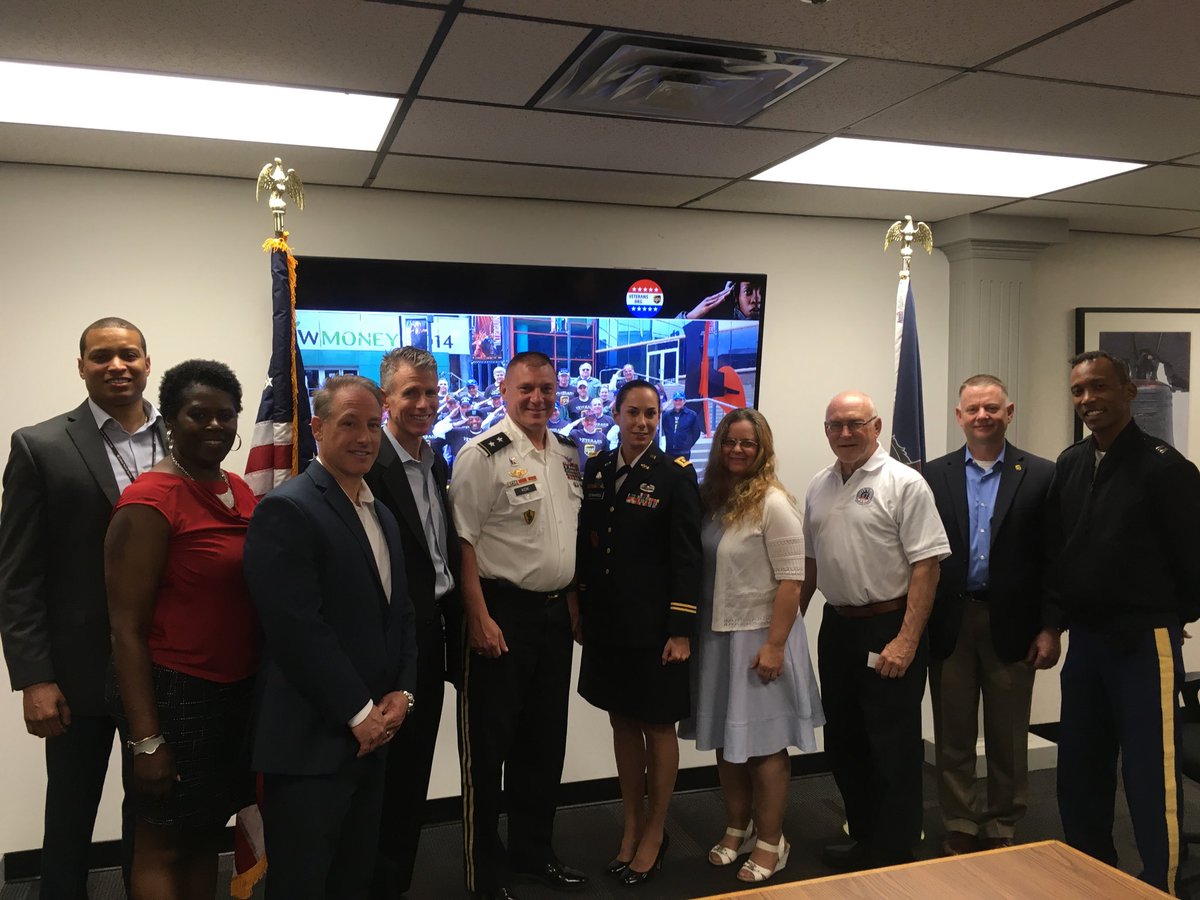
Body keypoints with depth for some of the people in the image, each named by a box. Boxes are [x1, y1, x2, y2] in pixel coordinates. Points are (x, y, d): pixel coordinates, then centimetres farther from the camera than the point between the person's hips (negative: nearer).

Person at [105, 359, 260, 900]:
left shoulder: (240, 491, 6)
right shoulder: (149, 503, -15)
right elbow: (126, 628, -15)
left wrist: (262, 689, 10)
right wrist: (145, 739, -15)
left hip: (238, 692, 7)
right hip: (174, 695, -6)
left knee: (206, 838, 19)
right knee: (163, 848, 9)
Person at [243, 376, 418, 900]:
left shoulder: (382, 516, 14)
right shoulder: (287, 509, -14)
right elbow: (298, 628, -20)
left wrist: (401, 693, 1)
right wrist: (359, 714, -15)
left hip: (370, 735, 8)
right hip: (311, 739, -8)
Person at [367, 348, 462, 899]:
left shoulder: (438, 467, 11)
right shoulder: (371, 466, -15)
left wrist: (455, 637, 12)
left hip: (433, 640, 8)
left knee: (416, 771, 18)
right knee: (390, 769, 6)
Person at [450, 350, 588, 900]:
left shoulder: (568, 454, 9)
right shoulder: (484, 455, -13)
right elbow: (464, 542, -16)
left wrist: (573, 599, 13)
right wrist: (480, 619, -20)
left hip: (556, 612, 7)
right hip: (501, 612, -7)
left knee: (546, 741, 17)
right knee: (488, 746, 5)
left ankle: (533, 850, 36)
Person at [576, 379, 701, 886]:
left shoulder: (676, 476, -8)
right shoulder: (595, 470, 5)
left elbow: (687, 558, -10)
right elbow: (584, 544, 8)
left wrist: (681, 631, -14)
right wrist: (580, 611, 6)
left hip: (654, 626, -4)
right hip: (606, 625, 4)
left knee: (658, 726, 10)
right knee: (622, 723, 15)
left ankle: (655, 831, 27)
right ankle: (631, 823, 32)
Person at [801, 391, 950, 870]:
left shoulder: (904, 484, -11)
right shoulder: (819, 486, 9)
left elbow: (925, 565, -15)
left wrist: (907, 640, -20)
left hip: (888, 630, -7)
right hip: (837, 627, 7)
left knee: (893, 749, 3)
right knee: (843, 741, 16)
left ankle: (895, 854, 19)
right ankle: (864, 838, 33)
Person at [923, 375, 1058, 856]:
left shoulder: (1040, 476, -1)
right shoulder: (933, 476, 3)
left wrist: (1050, 629, -5)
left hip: (1012, 626, -1)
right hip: (949, 624, 1)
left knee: (1008, 739, 12)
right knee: (953, 737, 11)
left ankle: (1001, 829, 28)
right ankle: (960, 827, 26)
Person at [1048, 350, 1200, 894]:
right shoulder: (1070, 465, 8)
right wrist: (1053, 623, 8)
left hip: (1144, 643, -6)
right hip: (1085, 640, 7)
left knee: (1151, 781, 1)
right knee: (1079, 773, 15)